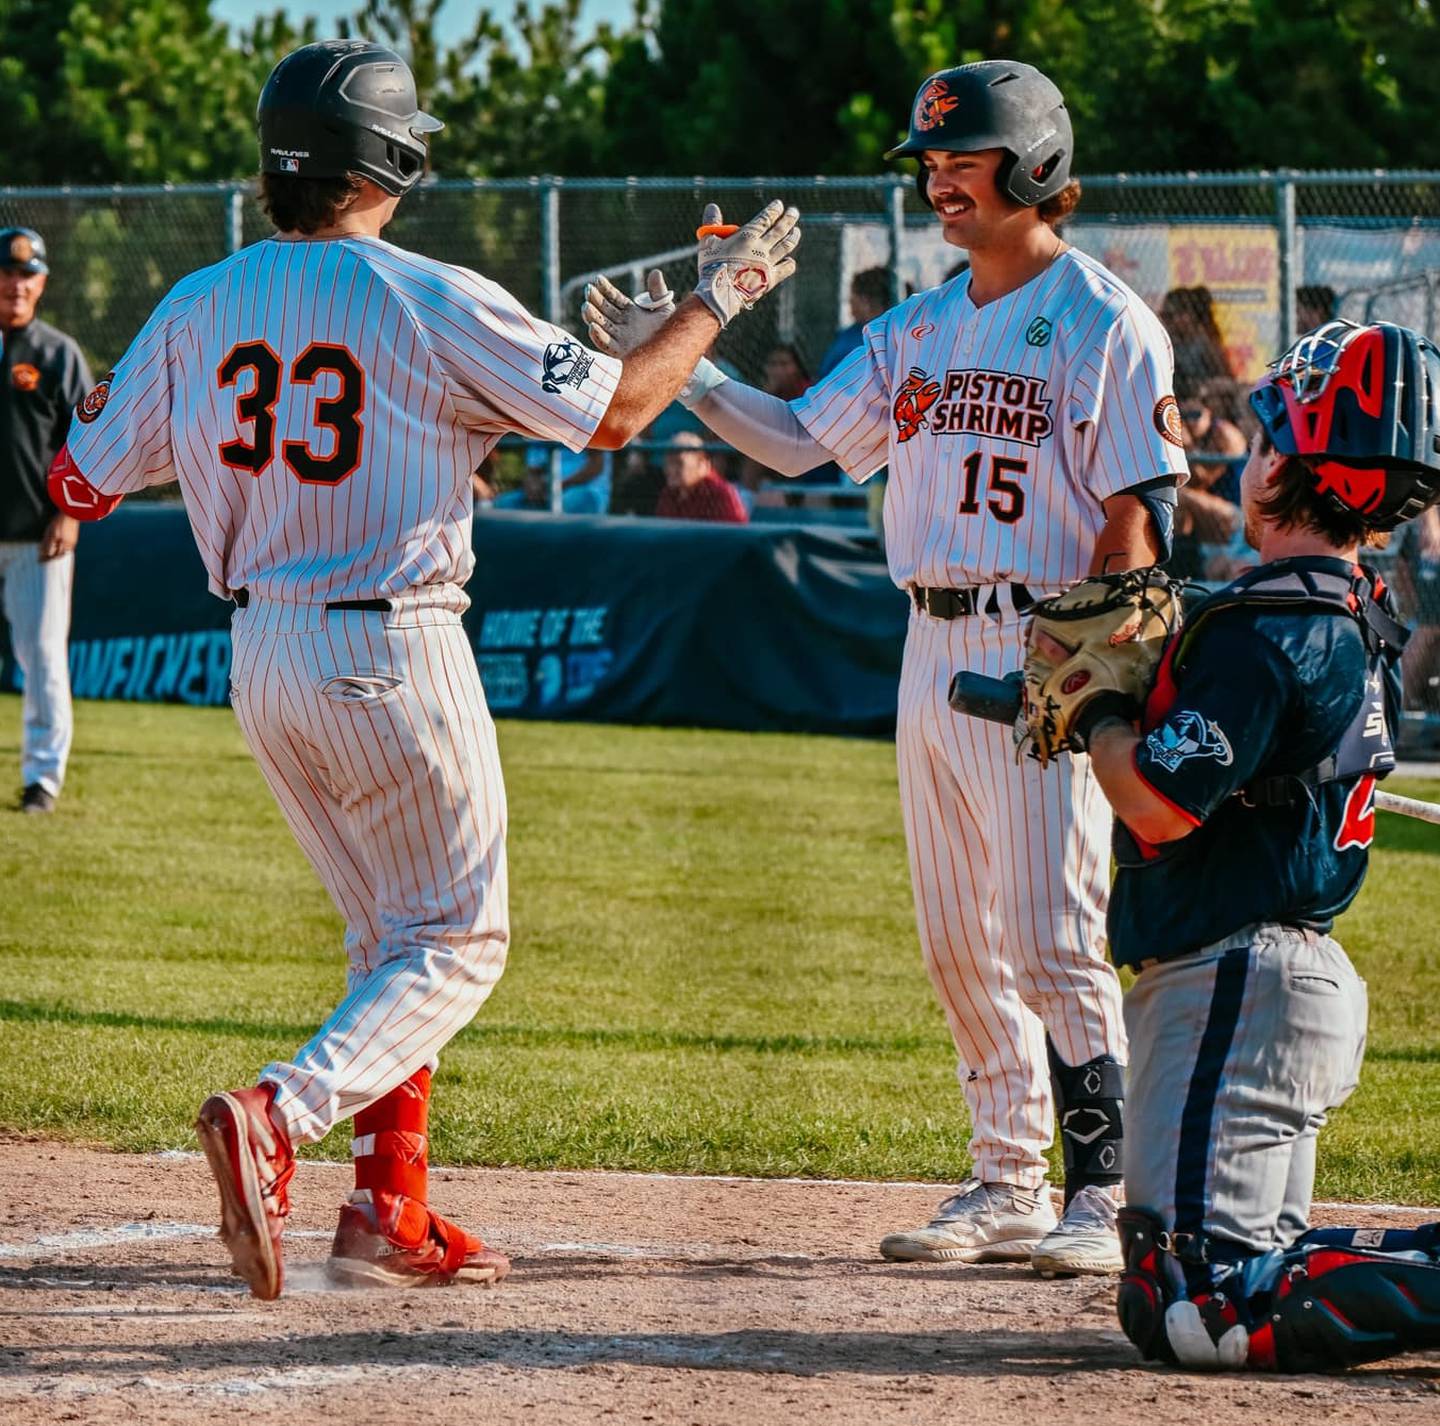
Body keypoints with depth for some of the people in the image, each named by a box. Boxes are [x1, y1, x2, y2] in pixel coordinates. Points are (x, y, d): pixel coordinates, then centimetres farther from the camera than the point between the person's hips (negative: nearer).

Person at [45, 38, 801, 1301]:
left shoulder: (198, 309, 1)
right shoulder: (431, 301, -13)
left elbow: (81, 483, 6)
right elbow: (612, 411, -6)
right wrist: (715, 300, 8)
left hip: (261, 657, 6)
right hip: (393, 654, -6)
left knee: (393, 934, 20)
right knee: (456, 941, 4)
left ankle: (392, 1210, 15)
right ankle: (275, 1119, -19)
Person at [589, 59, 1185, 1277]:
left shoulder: (1103, 321, -6)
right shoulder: (919, 329, 15)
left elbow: (1133, 518, -10)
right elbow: (799, 440, 11)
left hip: (1043, 657, -7)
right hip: (933, 650, 7)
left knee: (1054, 941, -10)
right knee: (960, 945, 9)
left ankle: (1110, 1195, -4)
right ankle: (1008, 1186, 17)